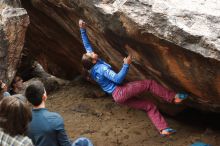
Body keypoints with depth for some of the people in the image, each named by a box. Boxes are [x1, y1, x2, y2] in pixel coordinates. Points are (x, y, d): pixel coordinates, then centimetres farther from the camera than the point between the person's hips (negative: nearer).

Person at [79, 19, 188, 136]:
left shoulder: (92, 68, 8)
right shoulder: (101, 68, -18)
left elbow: (87, 44, 14)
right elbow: (118, 79, -26)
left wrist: (83, 30, 13)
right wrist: (126, 65, -26)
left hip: (118, 96, 10)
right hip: (120, 92, -10)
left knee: (149, 106, 7)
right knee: (149, 83, -12)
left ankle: (163, 129, -1)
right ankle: (173, 98, -6)